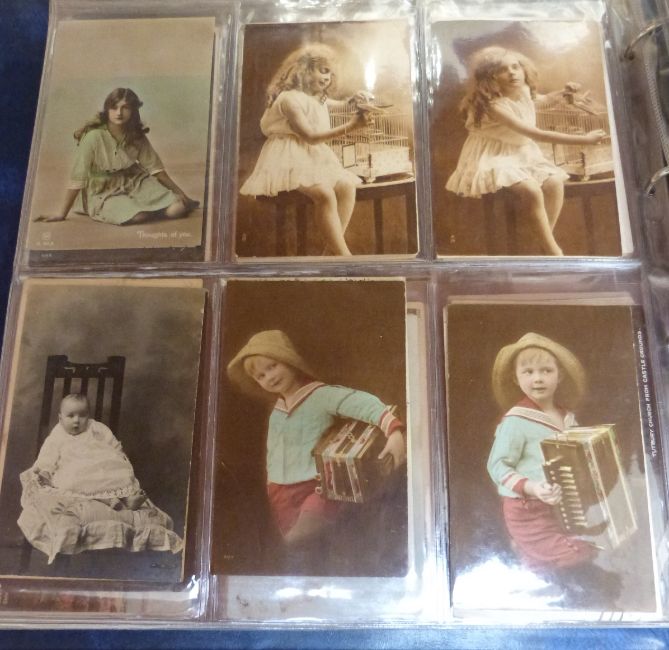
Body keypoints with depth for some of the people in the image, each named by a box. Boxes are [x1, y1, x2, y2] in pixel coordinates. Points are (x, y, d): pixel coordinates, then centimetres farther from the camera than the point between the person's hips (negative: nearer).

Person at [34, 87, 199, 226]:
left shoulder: (137, 136, -7)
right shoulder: (94, 137, -24)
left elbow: (154, 167, 3)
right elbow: (78, 178, -23)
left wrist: (179, 193, 1)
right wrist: (61, 214, -22)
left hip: (134, 183, 4)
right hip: (103, 193, -4)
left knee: (176, 209, -18)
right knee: (138, 216, -34)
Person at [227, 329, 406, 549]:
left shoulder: (320, 395, -14)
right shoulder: (276, 411, 10)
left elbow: (361, 402, -28)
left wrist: (394, 431, -43)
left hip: (316, 489, -7)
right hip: (281, 495, 7)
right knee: (291, 547, 10)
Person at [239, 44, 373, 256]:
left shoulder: (320, 98, 15)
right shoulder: (289, 98, -13)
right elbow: (310, 136, -21)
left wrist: (354, 101, 3)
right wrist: (350, 127, -25)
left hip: (314, 157, 9)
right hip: (290, 158, -9)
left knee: (347, 186, -15)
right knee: (325, 193, -31)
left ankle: (332, 248, -15)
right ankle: (343, 255, -29)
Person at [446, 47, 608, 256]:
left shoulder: (524, 91, -3)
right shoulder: (494, 105, -28)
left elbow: (542, 99, 29)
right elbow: (537, 134, -33)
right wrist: (584, 139, -34)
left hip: (523, 152, 8)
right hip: (494, 157, -8)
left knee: (555, 183, -15)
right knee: (531, 190, -29)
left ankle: (545, 241, -5)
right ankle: (553, 249, -17)